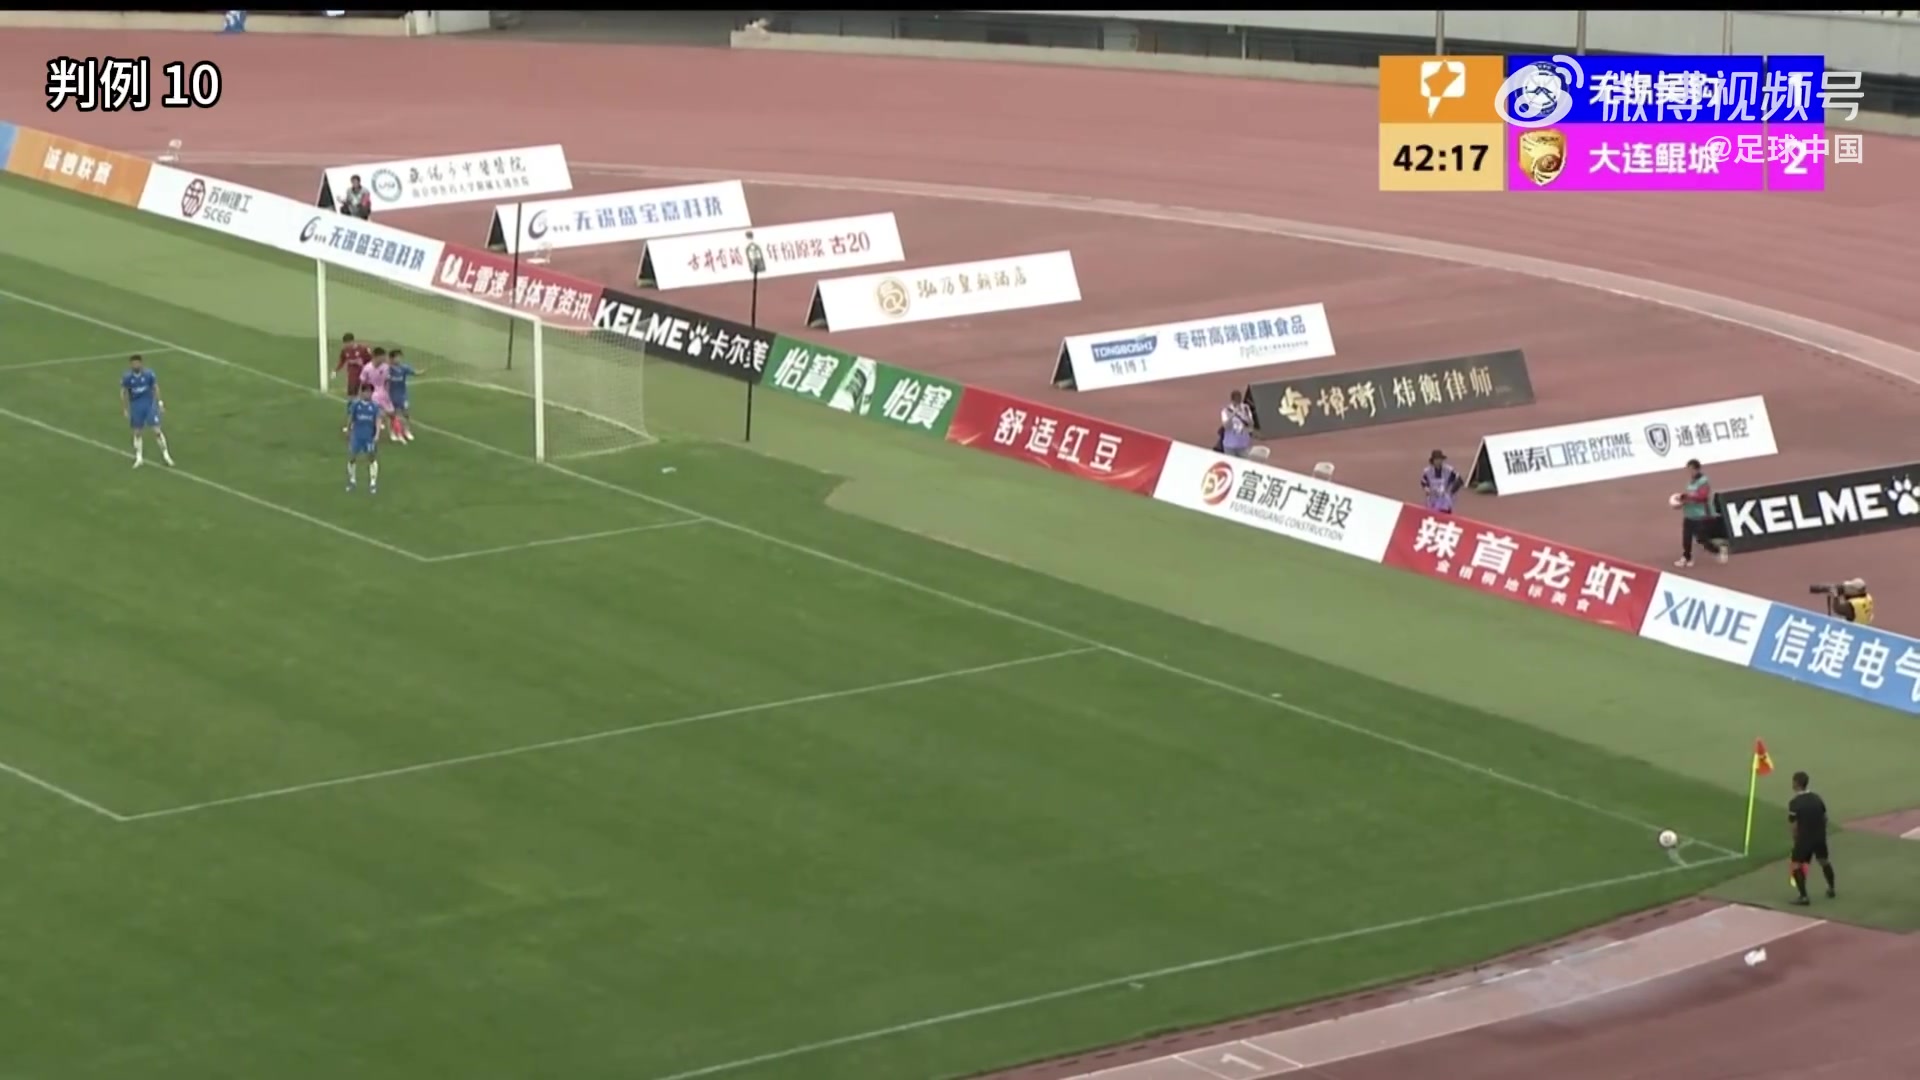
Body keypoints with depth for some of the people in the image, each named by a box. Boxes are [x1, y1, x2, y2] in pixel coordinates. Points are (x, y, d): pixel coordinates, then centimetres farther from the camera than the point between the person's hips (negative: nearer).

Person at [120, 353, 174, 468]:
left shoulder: (149, 374, -11)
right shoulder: (127, 377, -10)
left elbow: (155, 388, 2)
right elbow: (123, 393, 1)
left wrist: (160, 403, 3)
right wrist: (124, 410, 3)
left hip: (150, 405, -1)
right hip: (136, 407, 1)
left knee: (156, 430, -6)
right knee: (138, 432, 10)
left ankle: (165, 454, 8)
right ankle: (139, 457, 21)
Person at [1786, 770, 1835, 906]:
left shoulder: (1794, 803, -17)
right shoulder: (1817, 799, 1)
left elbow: (1794, 824, -15)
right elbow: (1824, 818, 8)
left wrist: (1796, 838, 0)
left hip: (1804, 837, -6)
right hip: (1820, 837, 6)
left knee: (1797, 866, 4)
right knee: (1824, 861, 25)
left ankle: (1803, 896, -2)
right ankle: (1831, 889, 41)